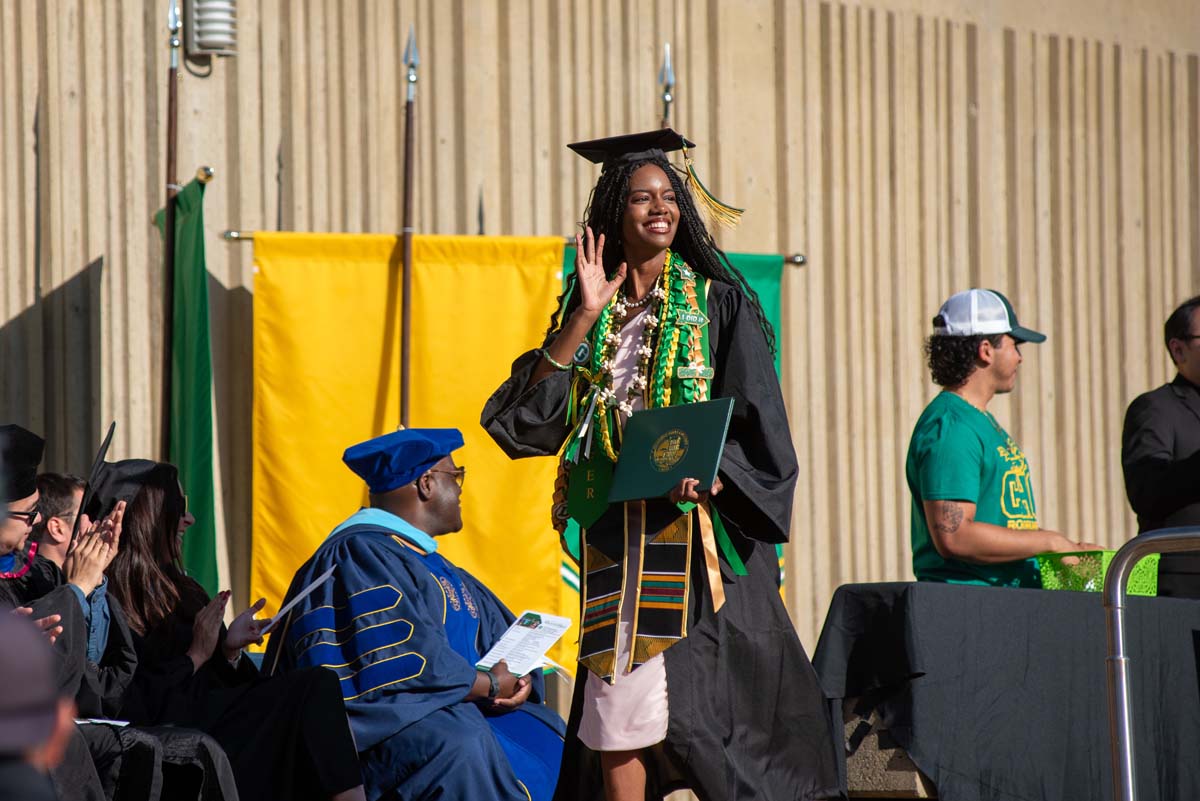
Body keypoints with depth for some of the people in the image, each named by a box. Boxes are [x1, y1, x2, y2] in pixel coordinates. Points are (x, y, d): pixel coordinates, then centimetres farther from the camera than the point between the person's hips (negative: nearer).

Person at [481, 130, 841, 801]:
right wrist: (585, 317, -7)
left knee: (704, 695, -10)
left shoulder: (721, 306, 3)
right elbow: (533, 414, -1)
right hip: (617, 532, 3)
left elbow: (758, 426, -2)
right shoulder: (587, 311, 11)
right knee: (617, 698, -3)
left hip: (703, 527, -3)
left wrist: (706, 471, -20)